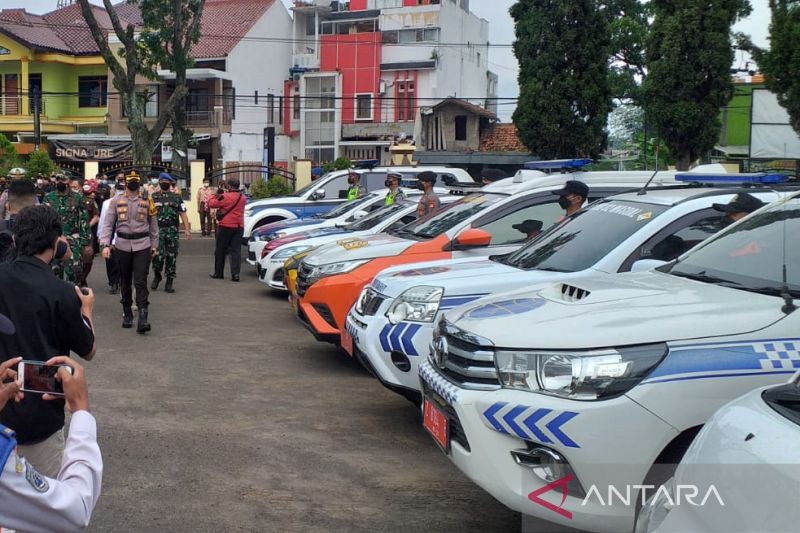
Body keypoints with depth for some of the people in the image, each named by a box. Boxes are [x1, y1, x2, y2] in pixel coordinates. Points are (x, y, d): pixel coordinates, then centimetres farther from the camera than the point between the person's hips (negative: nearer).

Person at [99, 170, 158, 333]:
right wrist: (105, 245, -9)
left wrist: (154, 245, 9)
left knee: (140, 281, -8)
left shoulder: (147, 202, 4)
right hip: (122, 245, 1)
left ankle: (142, 319, -12)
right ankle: (127, 314, 24)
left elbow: (153, 225, 10)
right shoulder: (116, 201, 2)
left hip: (142, 245, -1)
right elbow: (108, 224, 0)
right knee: (125, 282, 11)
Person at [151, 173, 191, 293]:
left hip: (172, 230, 0)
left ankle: (169, 283, 9)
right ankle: (157, 275, 17)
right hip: (158, 230, 0)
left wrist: (187, 229, -6)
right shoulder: (154, 197, 10)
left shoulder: (176, 197, 8)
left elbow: (183, 214, 3)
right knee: (158, 255, -10)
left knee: (171, 256, 2)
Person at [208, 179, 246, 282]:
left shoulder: (225, 197, -13)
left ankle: (218, 273, 16)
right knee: (236, 251, 2)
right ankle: (235, 274, -6)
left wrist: (216, 195, 11)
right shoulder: (243, 198, 5)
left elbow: (211, 203, -5)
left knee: (220, 250, 8)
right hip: (239, 227, 4)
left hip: (226, 227, -4)